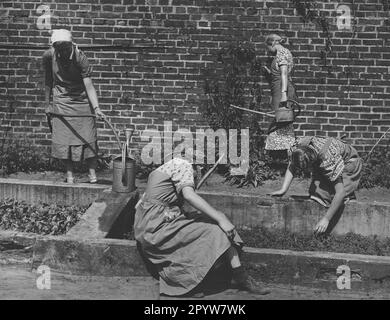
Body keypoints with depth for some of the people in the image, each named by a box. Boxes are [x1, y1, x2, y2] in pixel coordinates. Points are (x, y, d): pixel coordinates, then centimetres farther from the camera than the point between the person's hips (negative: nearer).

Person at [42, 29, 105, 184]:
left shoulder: (80, 58, -21)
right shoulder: (48, 56, -12)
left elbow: (89, 86, -24)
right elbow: (48, 80, 2)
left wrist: (96, 107, -36)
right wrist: (47, 104, 5)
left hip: (82, 100, -2)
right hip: (61, 101, 2)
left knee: (87, 138, -3)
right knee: (63, 138, 1)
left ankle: (92, 174, 5)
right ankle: (69, 175, 10)